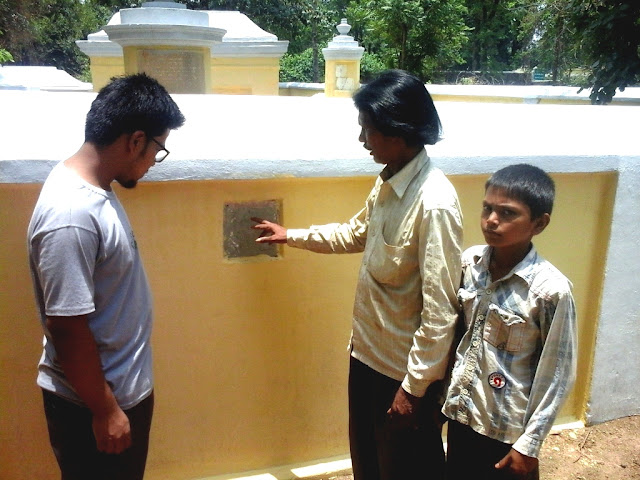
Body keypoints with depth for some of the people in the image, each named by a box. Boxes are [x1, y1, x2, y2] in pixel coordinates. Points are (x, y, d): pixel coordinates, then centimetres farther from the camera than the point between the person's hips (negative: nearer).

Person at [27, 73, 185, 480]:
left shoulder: (93, 188, 0)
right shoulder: (70, 216, -30)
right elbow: (67, 329, -26)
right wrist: (105, 410, -17)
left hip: (126, 386, 9)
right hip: (92, 405, -9)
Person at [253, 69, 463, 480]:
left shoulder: (434, 204, -27)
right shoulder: (389, 182, 1)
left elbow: (440, 310, -25)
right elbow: (356, 234, 20)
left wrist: (413, 387, -19)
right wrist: (291, 236, 23)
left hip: (407, 367, -8)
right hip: (369, 351, 8)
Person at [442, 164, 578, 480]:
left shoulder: (550, 289, -21)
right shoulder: (469, 262, -7)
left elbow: (556, 374, -14)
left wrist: (530, 443, -10)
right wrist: (443, 391, 10)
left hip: (506, 426, -5)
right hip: (461, 409, 5)